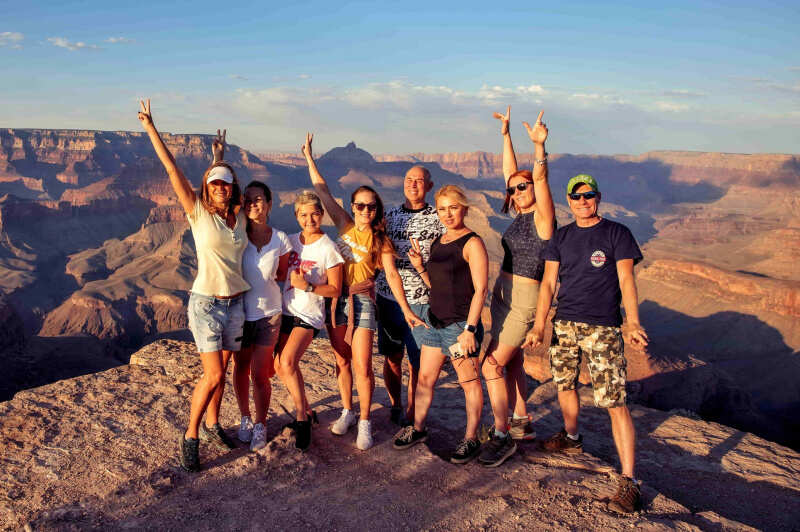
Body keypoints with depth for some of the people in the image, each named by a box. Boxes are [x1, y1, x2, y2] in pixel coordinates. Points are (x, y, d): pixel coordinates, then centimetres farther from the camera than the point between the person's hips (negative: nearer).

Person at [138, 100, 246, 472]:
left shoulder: (239, 217, 4)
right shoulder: (198, 213, -7)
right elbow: (172, 169, -9)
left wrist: (219, 156, 30)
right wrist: (150, 129, -8)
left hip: (235, 304, 5)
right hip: (206, 304, -5)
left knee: (220, 372, 14)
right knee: (213, 376, -9)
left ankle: (211, 425, 33)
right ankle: (190, 436, 10)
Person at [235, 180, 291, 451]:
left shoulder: (280, 239, -4)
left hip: (268, 313, 0)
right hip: (240, 311, 1)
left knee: (260, 374, 2)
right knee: (241, 369, 14)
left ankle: (260, 426, 22)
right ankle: (245, 419, 36)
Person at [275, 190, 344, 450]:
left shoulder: (328, 249, -10)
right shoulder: (291, 241, 6)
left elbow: (335, 290, -8)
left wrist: (307, 286, -20)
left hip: (310, 314, -6)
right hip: (287, 309, 6)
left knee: (288, 361, -21)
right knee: (280, 364, 4)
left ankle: (302, 419, -4)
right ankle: (305, 411, 24)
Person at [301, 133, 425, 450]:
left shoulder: (380, 240, -3)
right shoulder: (346, 227, 4)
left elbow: (391, 275, -5)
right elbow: (322, 192, 4)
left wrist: (406, 309, -10)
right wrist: (309, 157, 4)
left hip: (362, 302, -3)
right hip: (336, 299, 3)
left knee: (362, 367, -7)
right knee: (342, 362, 12)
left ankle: (364, 423, 7)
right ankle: (347, 412, 29)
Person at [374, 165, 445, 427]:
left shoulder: (438, 219, -2)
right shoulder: (390, 215, 9)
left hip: (421, 299, -3)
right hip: (387, 296, 3)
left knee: (417, 360, 3)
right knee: (391, 357, 11)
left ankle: (411, 409, 20)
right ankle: (394, 404, 29)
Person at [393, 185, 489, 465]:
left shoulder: (472, 243, -11)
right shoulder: (438, 242, 12)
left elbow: (480, 289, -15)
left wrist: (469, 329, -19)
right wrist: (420, 266, 2)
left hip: (460, 324, -7)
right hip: (435, 321, 8)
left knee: (469, 382, 5)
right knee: (425, 378, 14)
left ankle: (471, 439, 17)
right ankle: (418, 428, 30)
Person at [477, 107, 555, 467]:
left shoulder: (542, 217, -10)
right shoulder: (520, 215, 9)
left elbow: (540, 177, -26)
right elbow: (510, 171, 11)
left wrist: (539, 146, -41)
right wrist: (506, 134, 9)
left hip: (524, 300, -9)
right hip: (502, 295, 9)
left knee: (492, 366, -11)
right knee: (511, 362, 17)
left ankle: (503, 436, 0)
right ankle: (522, 423, 31)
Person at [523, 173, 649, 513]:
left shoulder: (616, 233, 0)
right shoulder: (561, 237, 11)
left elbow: (626, 280, -7)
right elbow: (548, 282, 8)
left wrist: (632, 323, -20)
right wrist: (539, 325, -2)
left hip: (602, 329, -5)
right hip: (564, 325, 5)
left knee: (614, 402, -8)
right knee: (564, 385, 18)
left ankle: (629, 481, -5)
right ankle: (571, 438, 45)